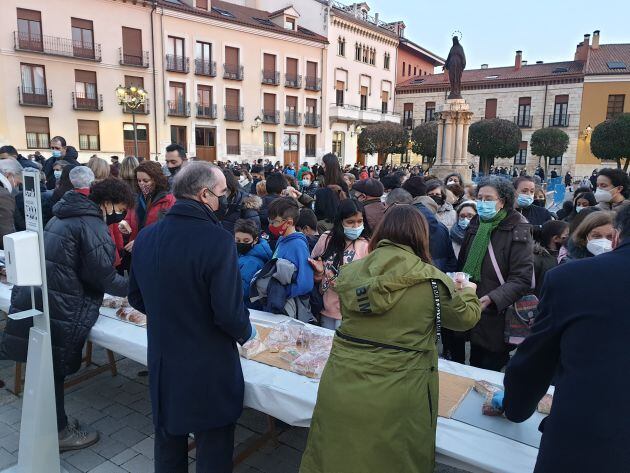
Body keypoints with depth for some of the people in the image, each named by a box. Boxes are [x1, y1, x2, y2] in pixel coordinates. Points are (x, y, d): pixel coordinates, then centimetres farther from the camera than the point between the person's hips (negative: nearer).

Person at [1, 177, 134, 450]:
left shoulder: (65, 216, 16)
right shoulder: (92, 225, -15)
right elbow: (102, 275, -19)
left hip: (32, 300, 9)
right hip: (57, 310, -9)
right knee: (53, 370, 5)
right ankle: (57, 433, 21)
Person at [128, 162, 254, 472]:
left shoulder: (145, 237, -3)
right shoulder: (218, 240, -24)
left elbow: (136, 298, 7)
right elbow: (229, 312, -23)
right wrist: (246, 331, -2)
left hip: (161, 363, 6)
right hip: (209, 368, -6)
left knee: (168, 440, 25)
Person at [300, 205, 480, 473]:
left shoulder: (351, 272, 0)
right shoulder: (431, 280, -9)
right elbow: (465, 317, 8)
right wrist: (467, 291, 29)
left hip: (340, 388, 3)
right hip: (395, 398, -2)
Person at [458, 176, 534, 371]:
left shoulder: (518, 230, -13)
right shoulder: (475, 225, 7)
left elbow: (522, 279, -20)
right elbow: (463, 265, 16)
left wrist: (491, 299, -30)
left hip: (498, 318, -6)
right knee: (474, 367, 20)